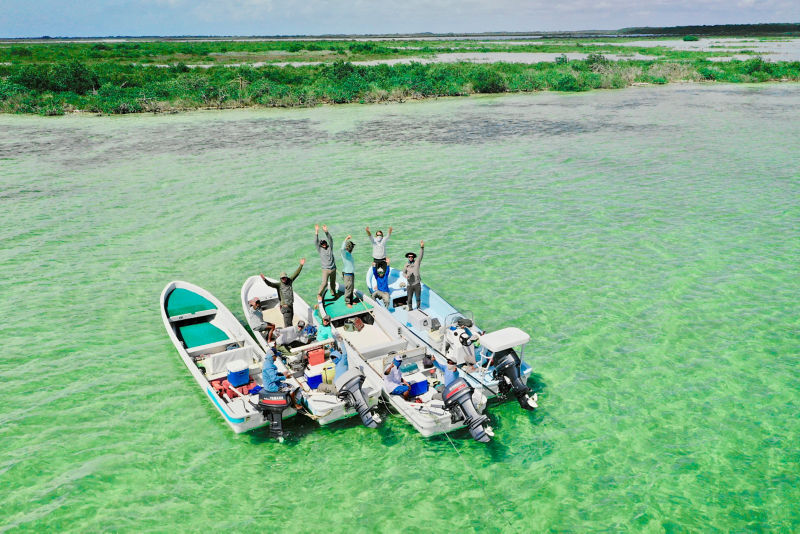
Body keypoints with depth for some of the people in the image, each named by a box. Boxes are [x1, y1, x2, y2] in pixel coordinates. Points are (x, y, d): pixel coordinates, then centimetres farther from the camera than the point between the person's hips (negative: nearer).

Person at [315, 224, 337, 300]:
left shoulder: (329, 247, 8)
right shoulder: (320, 249, 3)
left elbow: (330, 239, -4)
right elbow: (316, 241, -9)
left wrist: (326, 231, -18)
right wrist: (316, 232, -21)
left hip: (333, 269, 3)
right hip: (325, 269, -3)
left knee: (333, 283, 14)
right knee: (324, 283, -16)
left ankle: (333, 293, 33)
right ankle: (319, 295, -6)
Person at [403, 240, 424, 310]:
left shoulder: (417, 262, 2)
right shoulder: (406, 265, 8)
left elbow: (421, 255, -11)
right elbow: (403, 272, 16)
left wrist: (422, 247, -26)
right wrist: (406, 275, -9)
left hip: (417, 284, -1)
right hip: (410, 285, 1)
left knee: (418, 297, 6)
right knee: (409, 298, 2)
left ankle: (418, 307, 25)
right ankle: (410, 308, 21)